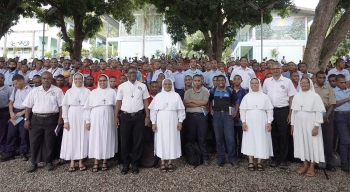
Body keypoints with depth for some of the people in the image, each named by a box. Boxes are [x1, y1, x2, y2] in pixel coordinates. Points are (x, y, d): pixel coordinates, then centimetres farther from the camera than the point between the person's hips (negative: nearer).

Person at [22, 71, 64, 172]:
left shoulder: (57, 91, 1)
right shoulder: (34, 91, 8)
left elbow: (61, 105, -1)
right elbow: (28, 106, 8)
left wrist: (60, 118, -7)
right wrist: (26, 119, 3)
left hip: (51, 119, -2)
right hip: (36, 119, 2)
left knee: (49, 141, 6)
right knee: (34, 141, 5)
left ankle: (48, 162, 19)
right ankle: (34, 163, 19)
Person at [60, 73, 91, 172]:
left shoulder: (87, 91, 1)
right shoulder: (69, 91, 5)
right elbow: (64, 106, 3)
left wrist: (88, 121, -9)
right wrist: (65, 120, -4)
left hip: (83, 117, -1)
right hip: (72, 117, 1)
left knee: (82, 138, 3)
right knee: (71, 139, 3)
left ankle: (81, 162, 15)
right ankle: (72, 162, 13)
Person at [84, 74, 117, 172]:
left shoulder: (112, 92, 8)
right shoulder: (93, 92, 10)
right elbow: (88, 107, 7)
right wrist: (88, 120, 2)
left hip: (108, 118, 0)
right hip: (96, 118, 0)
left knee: (107, 138, 2)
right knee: (95, 138, 0)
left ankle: (105, 161, 12)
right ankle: (96, 162, 6)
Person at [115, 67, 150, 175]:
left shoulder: (142, 86, 5)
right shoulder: (122, 86, 5)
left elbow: (145, 101, 5)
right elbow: (119, 102, 6)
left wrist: (147, 116, -1)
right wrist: (116, 116, 1)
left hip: (139, 116, 0)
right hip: (125, 116, 0)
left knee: (138, 141, 5)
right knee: (125, 141, 6)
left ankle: (135, 164, 19)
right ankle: (125, 164, 20)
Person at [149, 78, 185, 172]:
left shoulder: (176, 96, 4)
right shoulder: (158, 96, 4)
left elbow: (180, 110, 4)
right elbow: (153, 110, 3)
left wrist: (180, 121, -3)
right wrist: (153, 122, -3)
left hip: (172, 122, 0)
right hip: (161, 122, 0)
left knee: (172, 141, 3)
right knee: (161, 140, 2)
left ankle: (170, 162, 14)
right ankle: (162, 163, 10)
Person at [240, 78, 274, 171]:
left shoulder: (264, 96, 4)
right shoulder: (246, 96, 5)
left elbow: (269, 110, 3)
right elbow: (242, 109, 3)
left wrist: (269, 122, -3)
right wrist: (243, 121, -5)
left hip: (261, 123, 0)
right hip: (249, 122, 0)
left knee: (261, 140, 1)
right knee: (250, 140, 2)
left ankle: (259, 162, 10)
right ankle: (251, 162, 9)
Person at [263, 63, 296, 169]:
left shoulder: (287, 81, 1)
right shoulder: (267, 81, 8)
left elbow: (291, 98, 1)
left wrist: (290, 114, -5)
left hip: (283, 110, -2)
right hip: (270, 110, 3)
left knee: (284, 135, 3)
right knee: (273, 135, 9)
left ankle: (283, 159, 13)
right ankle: (275, 158, 21)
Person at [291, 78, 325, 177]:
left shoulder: (315, 96, -6)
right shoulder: (296, 96, 7)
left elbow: (319, 112, -8)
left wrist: (316, 126, -14)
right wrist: (292, 124, 8)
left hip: (311, 124, -4)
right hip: (299, 124, 4)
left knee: (312, 144, 2)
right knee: (302, 143, 8)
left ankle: (312, 167, 12)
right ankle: (305, 165, 20)